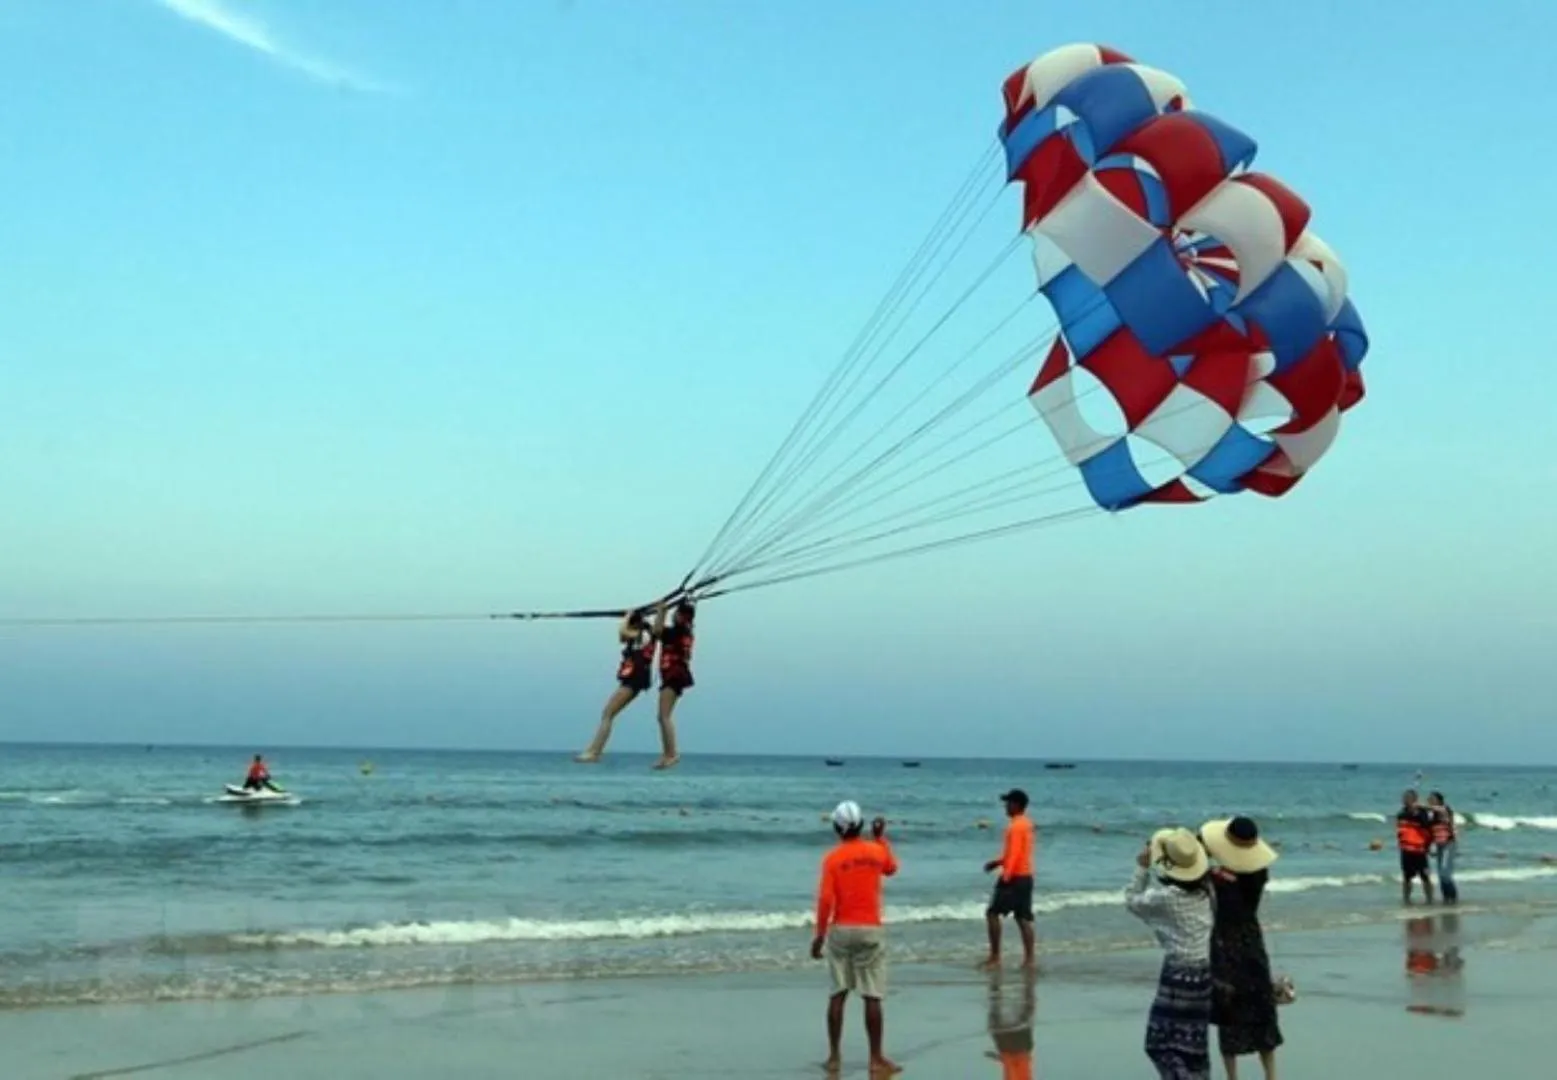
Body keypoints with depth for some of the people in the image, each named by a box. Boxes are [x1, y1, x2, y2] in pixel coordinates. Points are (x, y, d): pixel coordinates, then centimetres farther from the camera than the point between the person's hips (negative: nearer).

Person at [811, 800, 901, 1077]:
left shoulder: (832, 858, -5)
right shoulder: (876, 851, 1)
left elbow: (825, 899, -11)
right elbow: (891, 868, 24)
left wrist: (819, 935, -4)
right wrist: (881, 837, 30)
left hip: (840, 930, 0)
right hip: (869, 930, 0)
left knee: (838, 995, 7)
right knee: (872, 997, 0)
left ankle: (834, 1056, 9)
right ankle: (876, 1059, 0)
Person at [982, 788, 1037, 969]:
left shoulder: (1016, 826, -15)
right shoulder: (1027, 824, 14)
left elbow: (1014, 853, -21)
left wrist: (1006, 876, -24)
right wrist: (999, 862, 21)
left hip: (1014, 877, -9)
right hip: (1026, 877, 9)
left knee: (992, 913, -5)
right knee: (1024, 918, 7)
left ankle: (995, 957, -6)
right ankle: (1028, 959, 3)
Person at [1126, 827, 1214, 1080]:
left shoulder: (1166, 897, -17)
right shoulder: (1204, 892, 2)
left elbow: (1132, 901, 0)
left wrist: (1142, 868, 4)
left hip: (1178, 972, -8)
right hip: (1204, 969, 8)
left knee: (1164, 1041, -2)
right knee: (1193, 1041, 18)